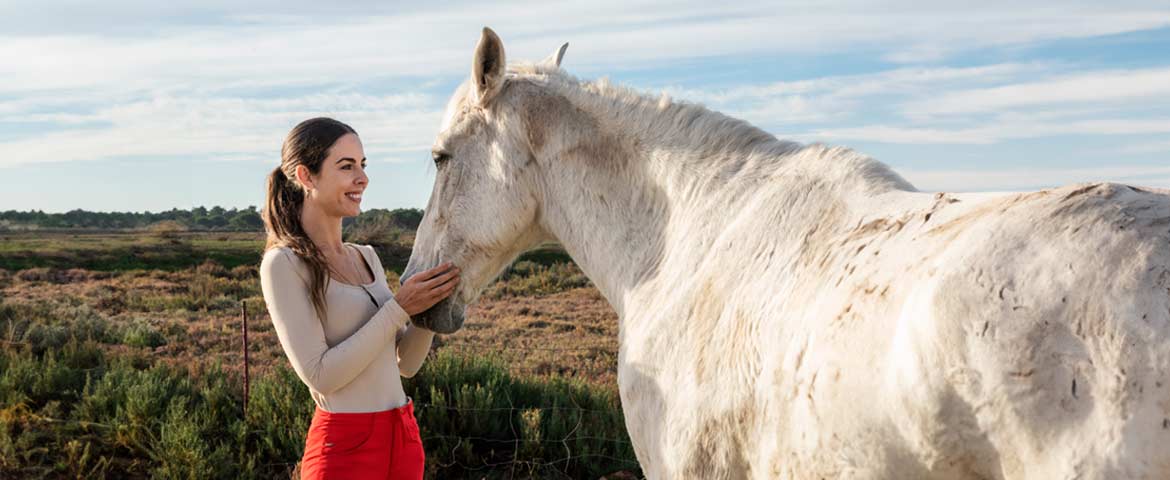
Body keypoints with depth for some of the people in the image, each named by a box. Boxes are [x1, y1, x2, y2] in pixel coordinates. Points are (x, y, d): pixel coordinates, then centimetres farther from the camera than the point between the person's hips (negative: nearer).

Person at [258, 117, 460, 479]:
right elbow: (319, 375, -16)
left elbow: (405, 363, 12)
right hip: (345, 447, -6)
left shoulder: (367, 257, 10)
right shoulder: (284, 264, -9)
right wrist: (399, 308, -16)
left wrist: (429, 304, -5)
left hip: (405, 437, 6)